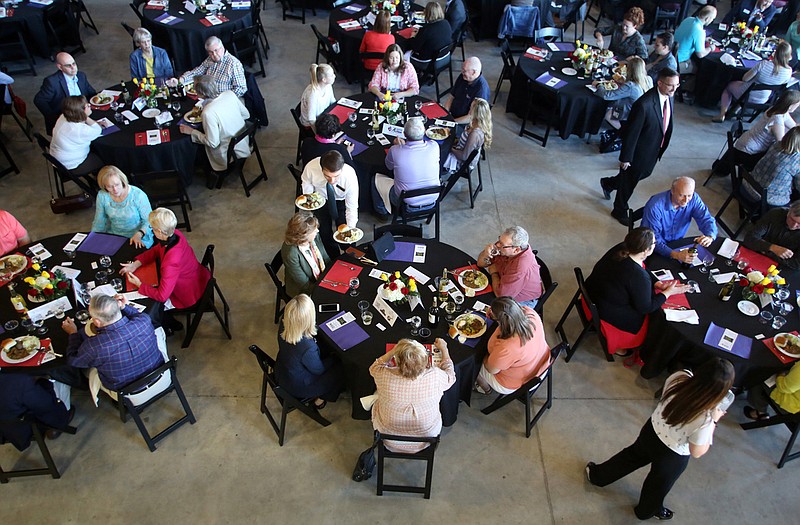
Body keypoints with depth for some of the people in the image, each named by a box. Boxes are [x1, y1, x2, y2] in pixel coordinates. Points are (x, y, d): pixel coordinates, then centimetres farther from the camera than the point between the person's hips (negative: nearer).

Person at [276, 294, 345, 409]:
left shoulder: (283, 327, -24)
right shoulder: (308, 348, -43)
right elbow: (319, 369, -20)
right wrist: (332, 358, -3)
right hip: (298, 388, -6)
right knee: (340, 369, 12)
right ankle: (321, 399, 33)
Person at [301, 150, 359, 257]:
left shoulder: (350, 175, -37)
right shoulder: (311, 168, -35)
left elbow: (352, 207, -27)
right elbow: (306, 183, -9)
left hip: (342, 200, -1)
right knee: (324, 230, -5)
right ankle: (334, 258, 24)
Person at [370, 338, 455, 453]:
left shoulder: (385, 376, -32)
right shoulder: (435, 377, -31)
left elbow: (374, 367, -5)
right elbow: (450, 376, -5)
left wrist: (394, 350, -1)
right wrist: (444, 349, 5)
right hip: (426, 437, 1)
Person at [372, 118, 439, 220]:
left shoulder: (395, 151, -25)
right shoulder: (434, 147, -18)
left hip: (407, 203, -3)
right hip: (432, 201, 3)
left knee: (376, 178, 20)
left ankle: (383, 212, 36)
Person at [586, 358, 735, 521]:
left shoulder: (679, 376, -27)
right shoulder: (705, 418, -39)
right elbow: (697, 453, -19)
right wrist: (714, 421, -14)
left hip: (652, 430, 4)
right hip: (672, 456, -4)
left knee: (632, 455, 34)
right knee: (659, 484, 29)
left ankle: (595, 474, 56)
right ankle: (647, 510, 60)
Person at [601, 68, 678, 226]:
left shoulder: (668, 96, -7)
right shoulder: (644, 104, -34)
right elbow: (631, 133, -26)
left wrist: (662, 146, 15)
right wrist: (625, 158, -18)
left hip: (654, 150, 8)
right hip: (639, 152, -8)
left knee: (644, 173, 29)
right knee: (629, 181, 14)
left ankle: (608, 183, 52)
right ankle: (620, 211, 40)